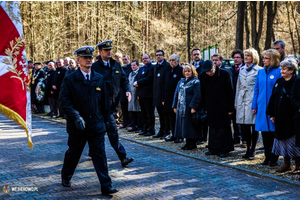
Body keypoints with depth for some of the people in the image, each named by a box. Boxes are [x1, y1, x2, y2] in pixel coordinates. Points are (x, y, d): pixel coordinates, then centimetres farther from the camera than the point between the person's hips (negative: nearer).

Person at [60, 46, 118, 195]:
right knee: (73, 154, 15)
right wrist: (76, 117, -22)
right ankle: (65, 177, 39)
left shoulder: (99, 79, 7)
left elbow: (104, 101, 14)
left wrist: (105, 119, 15)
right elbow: (64, 101, -12)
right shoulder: (70, 79, -5)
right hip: (78, 127, -2)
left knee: (100, 155, -1)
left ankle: (106, 186, 0)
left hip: (96, 125, 2)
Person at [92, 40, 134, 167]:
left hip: (113, 102, 6)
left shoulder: (116, 65, 11)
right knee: (112, 129, -11)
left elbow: (124, 79, 18)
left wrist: (127, 90, 1)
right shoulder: (95, 67, -8)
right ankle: (122, 157, -10)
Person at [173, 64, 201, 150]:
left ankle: (193, 143, 6)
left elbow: (197, 95, -13)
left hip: (190, 108, -7)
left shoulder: (196, 82, -5)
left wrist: (193, 107, -20)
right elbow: (176, 94, 16)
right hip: (181, 108, 7)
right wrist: (175, 106, 11)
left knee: (190, 126, -3)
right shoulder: (181, 81, 15)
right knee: (183, 126, 8)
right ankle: (188, 142, 17)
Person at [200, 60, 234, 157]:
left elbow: (230, 92, -9)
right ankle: (213, 149, 19)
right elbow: (203, 93, 9)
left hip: (223, 107, -4)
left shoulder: (225, 74, -12)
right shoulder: (203, 76, -1)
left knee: (223, 128, 1)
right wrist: (205, 107, 7)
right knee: (212, 128, 10)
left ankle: (223, 150, 10)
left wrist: (230, 108, -10)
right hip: (211, 107, 4)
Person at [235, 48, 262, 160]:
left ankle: (252, 151, 8)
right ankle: (248, 149, 17)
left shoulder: (259, 70, -2)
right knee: (244, 126, 5)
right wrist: (236, 102, 16)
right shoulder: (242, 70, 16)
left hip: (253, 100, -5)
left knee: (254, 126, -1)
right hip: (242, 101, 5)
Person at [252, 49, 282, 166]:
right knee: (264, 133, 9)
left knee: (273, 132, 1)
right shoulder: (260, 72, 10)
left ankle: (274, 158, 12)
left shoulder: (278, 72, -6)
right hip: (262, 107, 5)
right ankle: (267, 157, 19)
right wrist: (254, 106, 8)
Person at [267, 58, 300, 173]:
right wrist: (271, 114, 10)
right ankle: (287, 164, 21)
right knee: (283, 140, 11)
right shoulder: (279, 82, 10)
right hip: (280, 118, 6)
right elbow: (273, 98, 13)